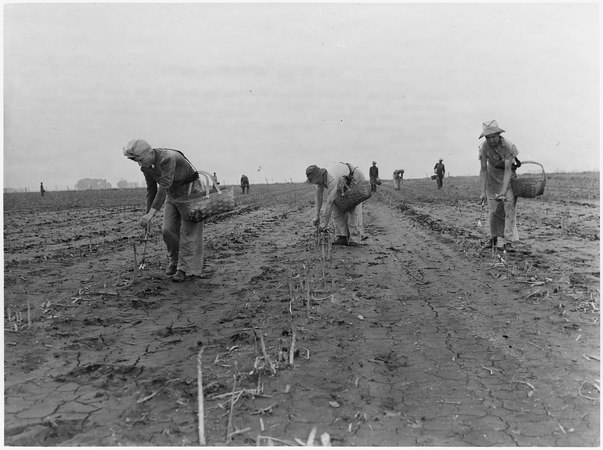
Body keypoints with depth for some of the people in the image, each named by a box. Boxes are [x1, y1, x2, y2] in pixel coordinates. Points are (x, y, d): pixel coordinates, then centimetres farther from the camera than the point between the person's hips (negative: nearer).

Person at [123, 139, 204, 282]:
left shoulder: (168, 158, -32)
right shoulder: (146, 166, -7)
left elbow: (164, 186, -37)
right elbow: (151, 189, 4)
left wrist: (152, 213, -40)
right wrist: (148, 213, 2)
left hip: (190, 190, -7)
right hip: (173, 194, 7)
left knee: (187, 230, -9)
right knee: (168, 230, -1)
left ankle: (184, 268, -4)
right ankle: (174, 260, 19)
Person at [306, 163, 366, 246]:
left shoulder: (332, 179, -42)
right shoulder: (319, 178, -16)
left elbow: (329, 203, -40)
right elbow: (319, 198, -7)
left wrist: (326, 223, -35)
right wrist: (317, 217, -9)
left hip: (357, 179, -8)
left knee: (353, 208, -17)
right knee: (337, 207, -4)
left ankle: (354, 239, -13)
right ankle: (343, 237, -5)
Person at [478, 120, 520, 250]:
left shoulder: (508, 146, -28)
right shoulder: (484, 147, -20)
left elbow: (507, 170, -29)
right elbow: (483, 170, -16)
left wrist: (503, 191, -36)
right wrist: (483, 192, -21)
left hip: (508, 174, -2)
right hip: (492, 175, 2)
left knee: (509, 205, -16)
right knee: (494, 209, 0)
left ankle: (508, 241, -15)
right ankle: (494, 237, 19)